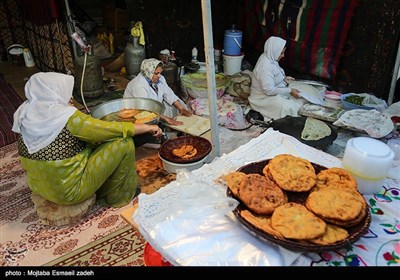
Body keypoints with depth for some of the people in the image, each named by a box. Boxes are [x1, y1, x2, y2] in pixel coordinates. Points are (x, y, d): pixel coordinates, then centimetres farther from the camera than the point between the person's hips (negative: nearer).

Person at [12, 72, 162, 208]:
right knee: (124, 143, -7)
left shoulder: (24, 114, -3)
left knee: (93, 140, 20)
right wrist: (147, 127, -4)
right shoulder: (67, 117, -24)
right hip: (69, 192, -8)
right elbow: (111, 129, -16)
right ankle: (115, 197, 11)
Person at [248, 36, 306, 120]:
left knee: (300, 97, 6)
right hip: (263, 98, -10)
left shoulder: (269, 58, 1)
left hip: (275, 91, 10)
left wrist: (284, 78, 5)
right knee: (288, 108, -29)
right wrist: (289, 91, -23)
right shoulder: (265, 66, -29)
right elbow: (269, 90, -29)